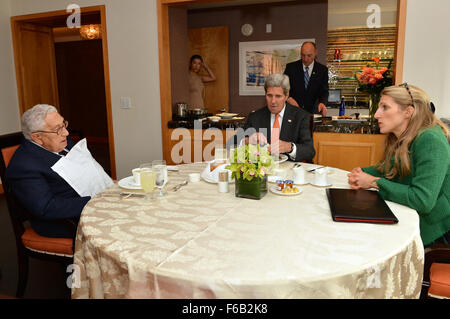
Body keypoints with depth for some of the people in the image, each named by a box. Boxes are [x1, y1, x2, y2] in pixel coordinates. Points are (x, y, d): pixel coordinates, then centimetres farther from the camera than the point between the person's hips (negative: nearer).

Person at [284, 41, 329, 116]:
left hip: (312, 111, 1)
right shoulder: (291, 67, 3)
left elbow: (324, 91, 1)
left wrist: (322, 103, -21)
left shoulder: (322, 69, 5)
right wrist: (289, 98, -19)